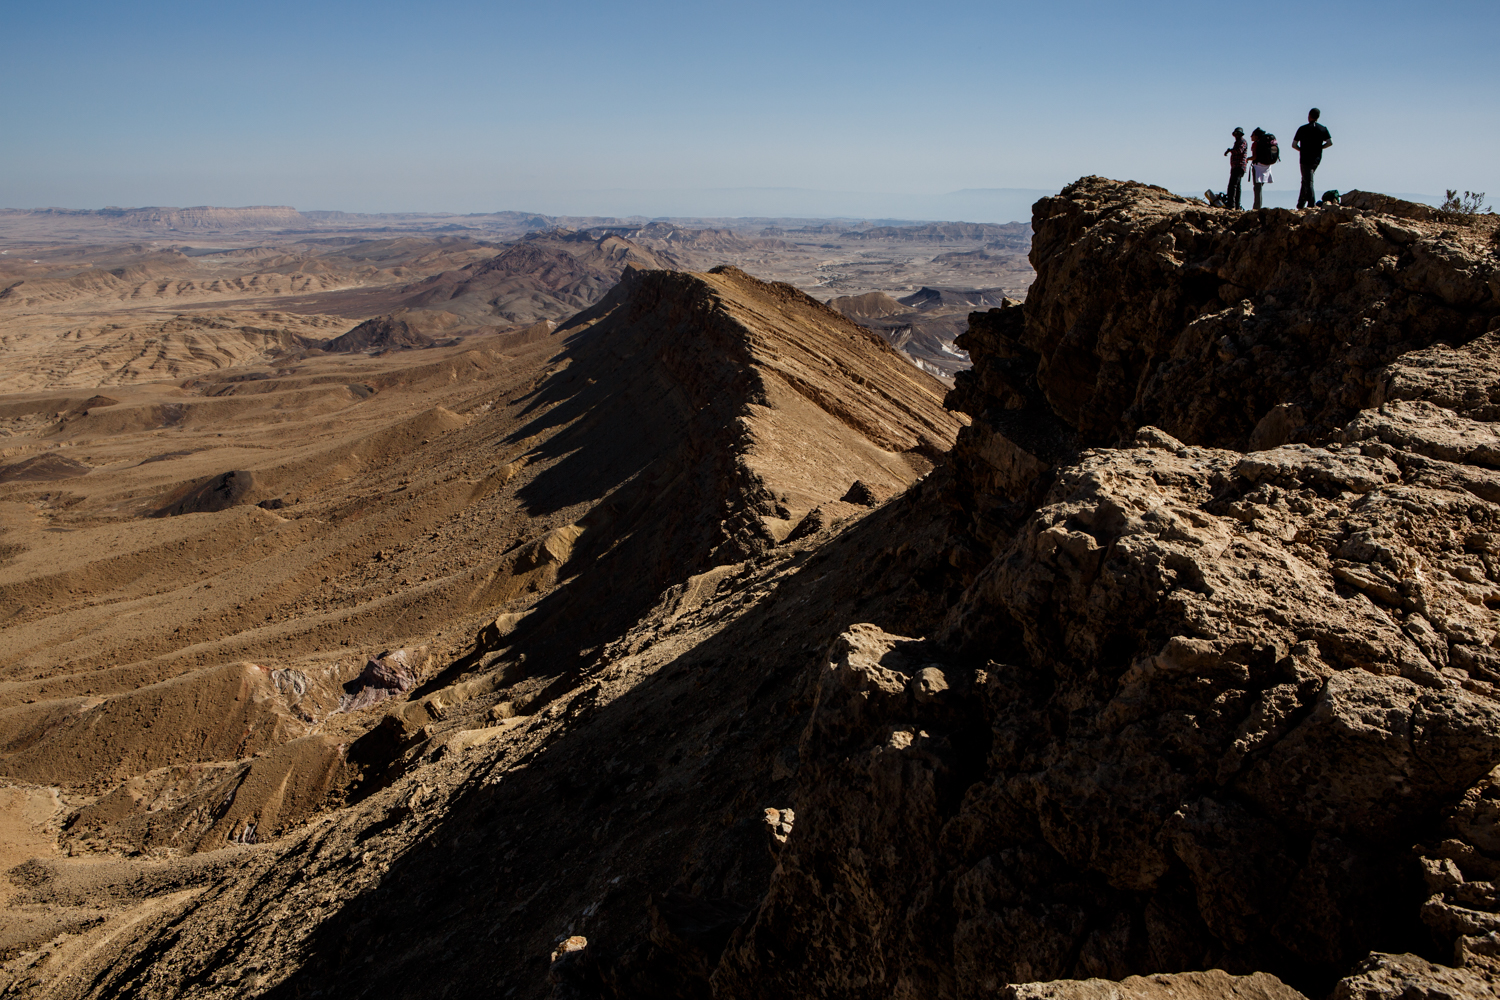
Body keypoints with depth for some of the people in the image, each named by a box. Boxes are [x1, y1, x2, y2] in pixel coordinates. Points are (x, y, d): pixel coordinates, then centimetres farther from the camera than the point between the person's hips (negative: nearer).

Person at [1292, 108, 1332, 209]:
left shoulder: (1303, 129, -5)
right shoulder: (1323, 129, 4)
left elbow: (1294, 145, -5)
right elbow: (1330, 142, -3)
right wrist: (1320, 147, 11)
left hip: (1306, 159, -5)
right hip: (1317, 159, 5)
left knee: (1308, 182, -4)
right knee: (1305, 180, 18)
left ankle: (1312, 205, -11)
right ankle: (1301, 204, 18)